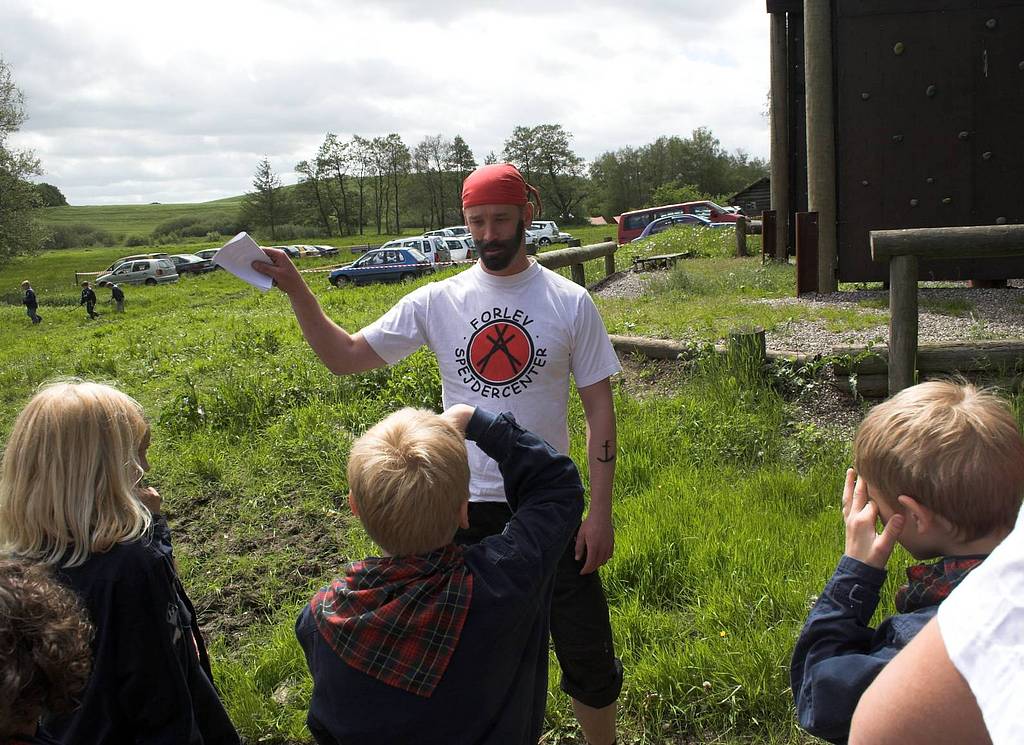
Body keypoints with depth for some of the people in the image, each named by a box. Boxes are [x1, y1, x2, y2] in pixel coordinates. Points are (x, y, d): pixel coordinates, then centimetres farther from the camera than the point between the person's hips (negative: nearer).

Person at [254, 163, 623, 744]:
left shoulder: (570, 303, -5)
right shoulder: (438, 302, -2)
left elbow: (600, 410, -4)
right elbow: (345, 357, 0)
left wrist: (601, 511, -8)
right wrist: (296, 290, -14)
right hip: (464, 506, 2)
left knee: (587, 652, 10)